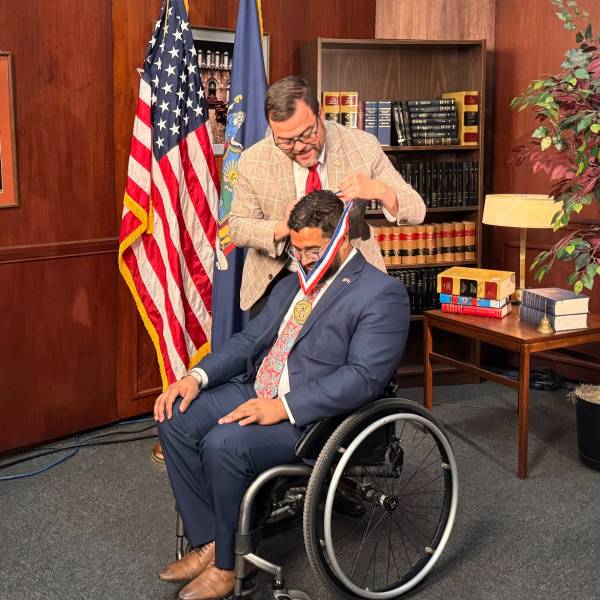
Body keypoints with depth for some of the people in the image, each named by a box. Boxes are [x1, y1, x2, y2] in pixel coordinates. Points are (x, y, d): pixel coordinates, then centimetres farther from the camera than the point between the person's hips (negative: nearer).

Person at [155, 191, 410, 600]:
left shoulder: (382, 293, -10)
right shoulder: (292, 284, 17)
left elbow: (364, 378, -20)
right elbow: (248, 341, 17)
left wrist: (284, 407, -26)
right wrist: (197, 377, -2)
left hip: (313, 415, -8)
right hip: (255, 393, 9)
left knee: (224, 443, -28)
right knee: (176, 419, -10)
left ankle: (229, 562, -5)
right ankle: (209, 542, 0)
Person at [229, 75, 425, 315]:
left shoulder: (364, 146, -11)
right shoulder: (252, 161, -11)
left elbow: (416, 211, -8)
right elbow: (237, 226, -1)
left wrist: (379, 190, -31)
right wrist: (281, 228, -23)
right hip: (279, 279, 1)